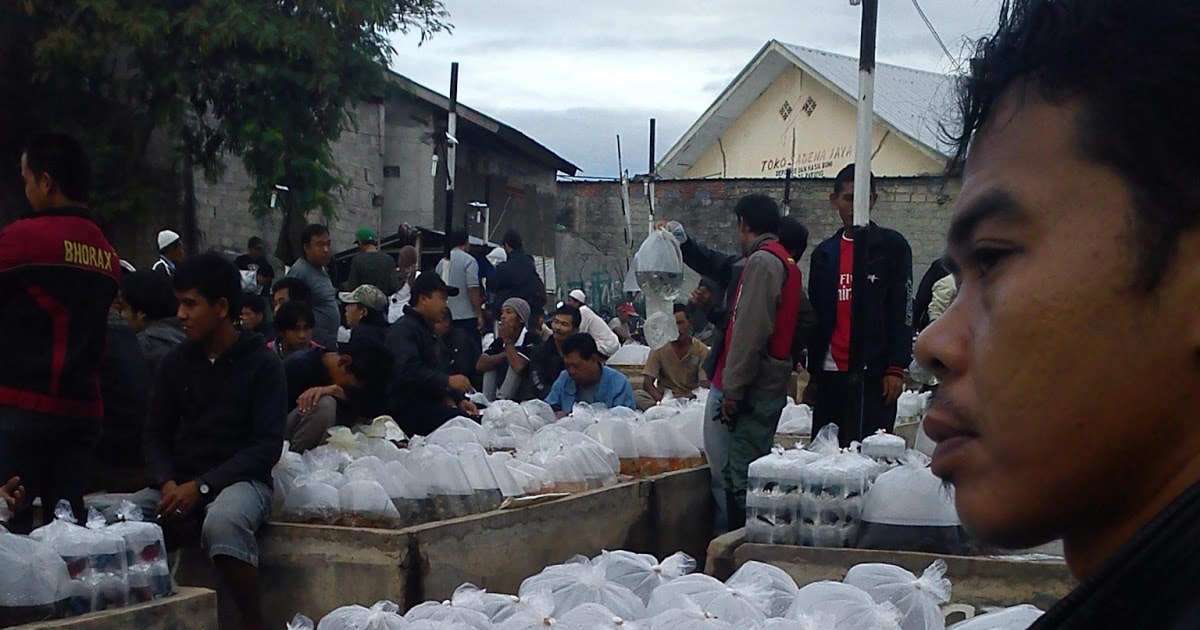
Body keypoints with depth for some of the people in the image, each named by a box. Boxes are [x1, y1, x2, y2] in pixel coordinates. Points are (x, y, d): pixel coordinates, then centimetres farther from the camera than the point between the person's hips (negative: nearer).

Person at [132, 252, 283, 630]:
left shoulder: (262, 364, -3)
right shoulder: (177, 362, 11)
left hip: (241, 480, -4)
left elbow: (268, 445, -9)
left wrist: (201, 486, -18)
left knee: (222, 522, -39)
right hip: (180, 481, 4)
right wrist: (167, 483, -11)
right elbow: (156, 435, 11)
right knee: (117, 522, -24)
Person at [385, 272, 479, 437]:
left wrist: (459, 399, 14)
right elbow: (408, 371, -24)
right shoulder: (403, 329, -8)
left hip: (429, 405, 10)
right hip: (408, 409, -10)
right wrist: (447, 381, -25)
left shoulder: (428, 331, 26)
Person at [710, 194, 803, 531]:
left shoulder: (762, 261, -12)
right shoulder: (786, 262, 18)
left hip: (755, 388, -10)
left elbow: (750, 332, -18)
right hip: (773, 382, 10)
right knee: (740, 473, 13)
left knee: (742, 478, -10)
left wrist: (733, 389, -16)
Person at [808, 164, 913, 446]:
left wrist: (896, 368, -11)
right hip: (830, 373, 5)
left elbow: (902, 311, -3)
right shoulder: (823, 254, 15)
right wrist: (812, 371, 13)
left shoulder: (891, 246, 2)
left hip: (874, 374, -5)